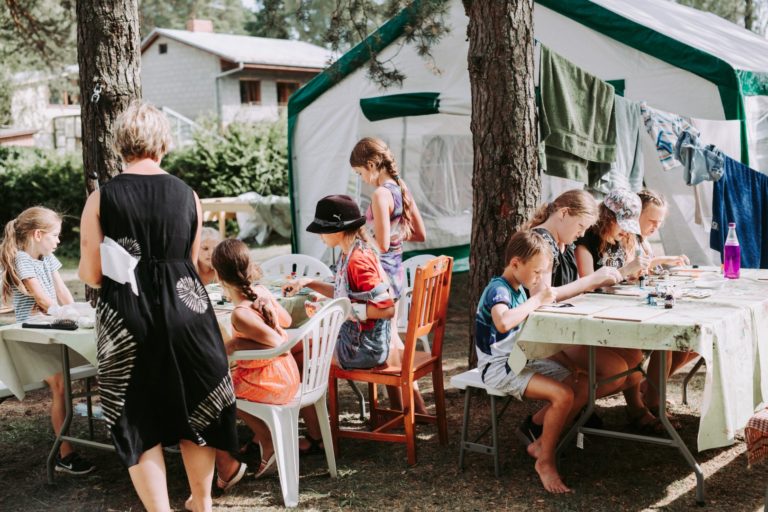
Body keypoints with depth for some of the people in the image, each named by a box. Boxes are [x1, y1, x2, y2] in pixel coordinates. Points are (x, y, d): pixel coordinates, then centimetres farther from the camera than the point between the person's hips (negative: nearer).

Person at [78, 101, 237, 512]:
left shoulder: (101, 198, -6)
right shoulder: (187, 195, 1)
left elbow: (91, 275, -5)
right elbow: (192, 261, 8)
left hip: (126, 317, -2)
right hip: (185, 310, 2)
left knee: (138, 421, 10)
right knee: (195, 409, 18)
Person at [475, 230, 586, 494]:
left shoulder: (519, 288, 10)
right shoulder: (498, 289, -19)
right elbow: (503, 322, -42)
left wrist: (543, 298, 5)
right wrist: (536, 300, -30)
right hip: (500, 367, -10)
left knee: (581, 387, -2)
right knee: (562, 395, -25)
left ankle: (541, 443, 9)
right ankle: (545, 461, -8)